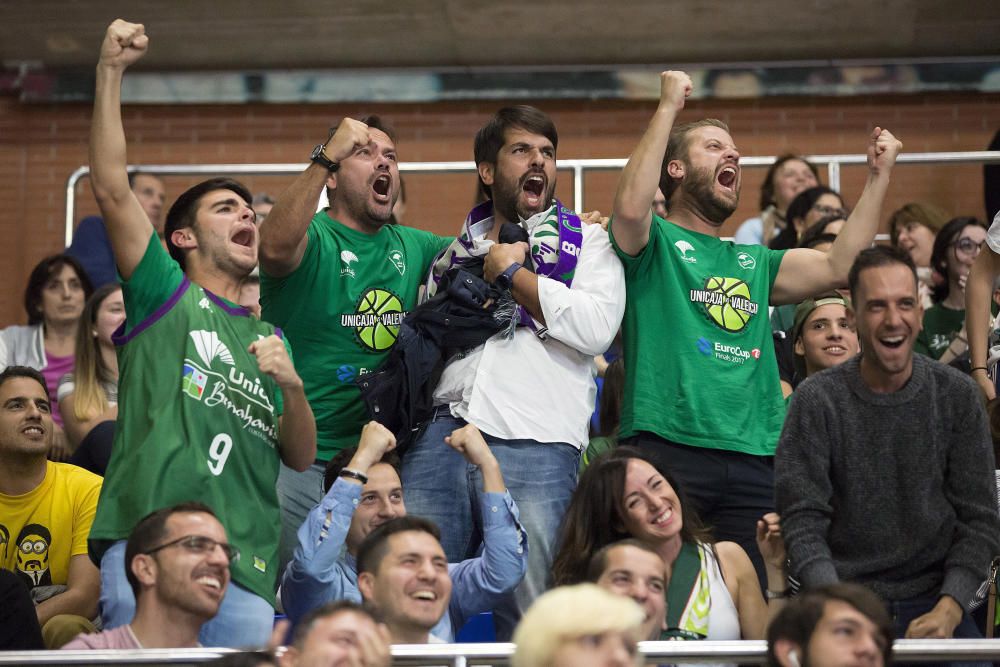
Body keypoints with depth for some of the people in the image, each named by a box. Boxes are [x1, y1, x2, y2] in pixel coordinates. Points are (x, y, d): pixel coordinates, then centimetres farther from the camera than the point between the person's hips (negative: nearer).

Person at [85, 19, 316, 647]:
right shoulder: (167, 296, 14)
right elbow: (112, 188, 1)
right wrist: (111, 71, -3)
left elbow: (302, 458, 21)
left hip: (247, 566, 4)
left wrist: (292, 384, 1)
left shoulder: (269, 337, 25)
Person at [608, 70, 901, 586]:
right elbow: (631, 206, -15)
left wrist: (878, 176, 12)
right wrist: (668, 107, -8)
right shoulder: (656, 243, 9)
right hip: (665, 447, -6)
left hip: (752, 461, 6)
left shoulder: (753, 263, 26)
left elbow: (839, 268, 13)